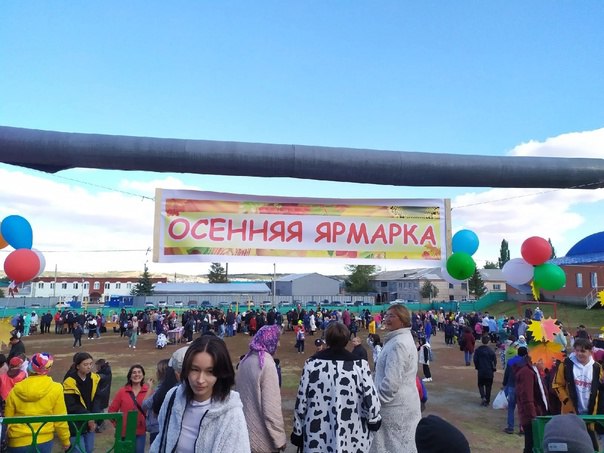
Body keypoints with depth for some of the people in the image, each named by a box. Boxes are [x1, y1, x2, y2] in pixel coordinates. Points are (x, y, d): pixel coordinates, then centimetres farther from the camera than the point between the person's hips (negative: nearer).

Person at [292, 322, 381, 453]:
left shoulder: (312, 363, -8)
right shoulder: (359, 364, -11)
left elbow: (301, 401, -4)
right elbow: (371, 399, -8)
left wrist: (298, 432, 7)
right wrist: (374, 420, 11)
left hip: (318, 438, 1)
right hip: (353, 439, 0)